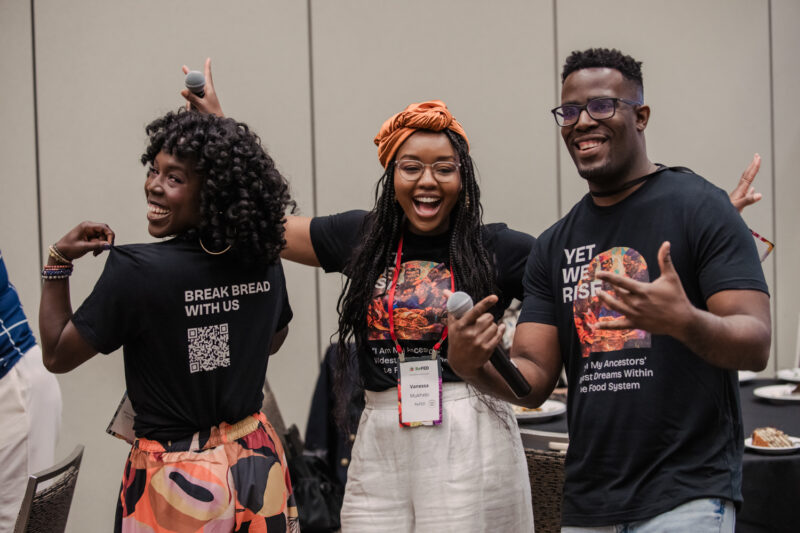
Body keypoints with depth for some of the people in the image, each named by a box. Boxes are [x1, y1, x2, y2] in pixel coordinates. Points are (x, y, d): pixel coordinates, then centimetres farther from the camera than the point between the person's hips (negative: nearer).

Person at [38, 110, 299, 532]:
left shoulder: (135, 270, -22)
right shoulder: (265, 264, -6)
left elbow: (57, 355, -9)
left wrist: (58, 263, -4)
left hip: (175, 481, -4)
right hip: (257, 464, 5)